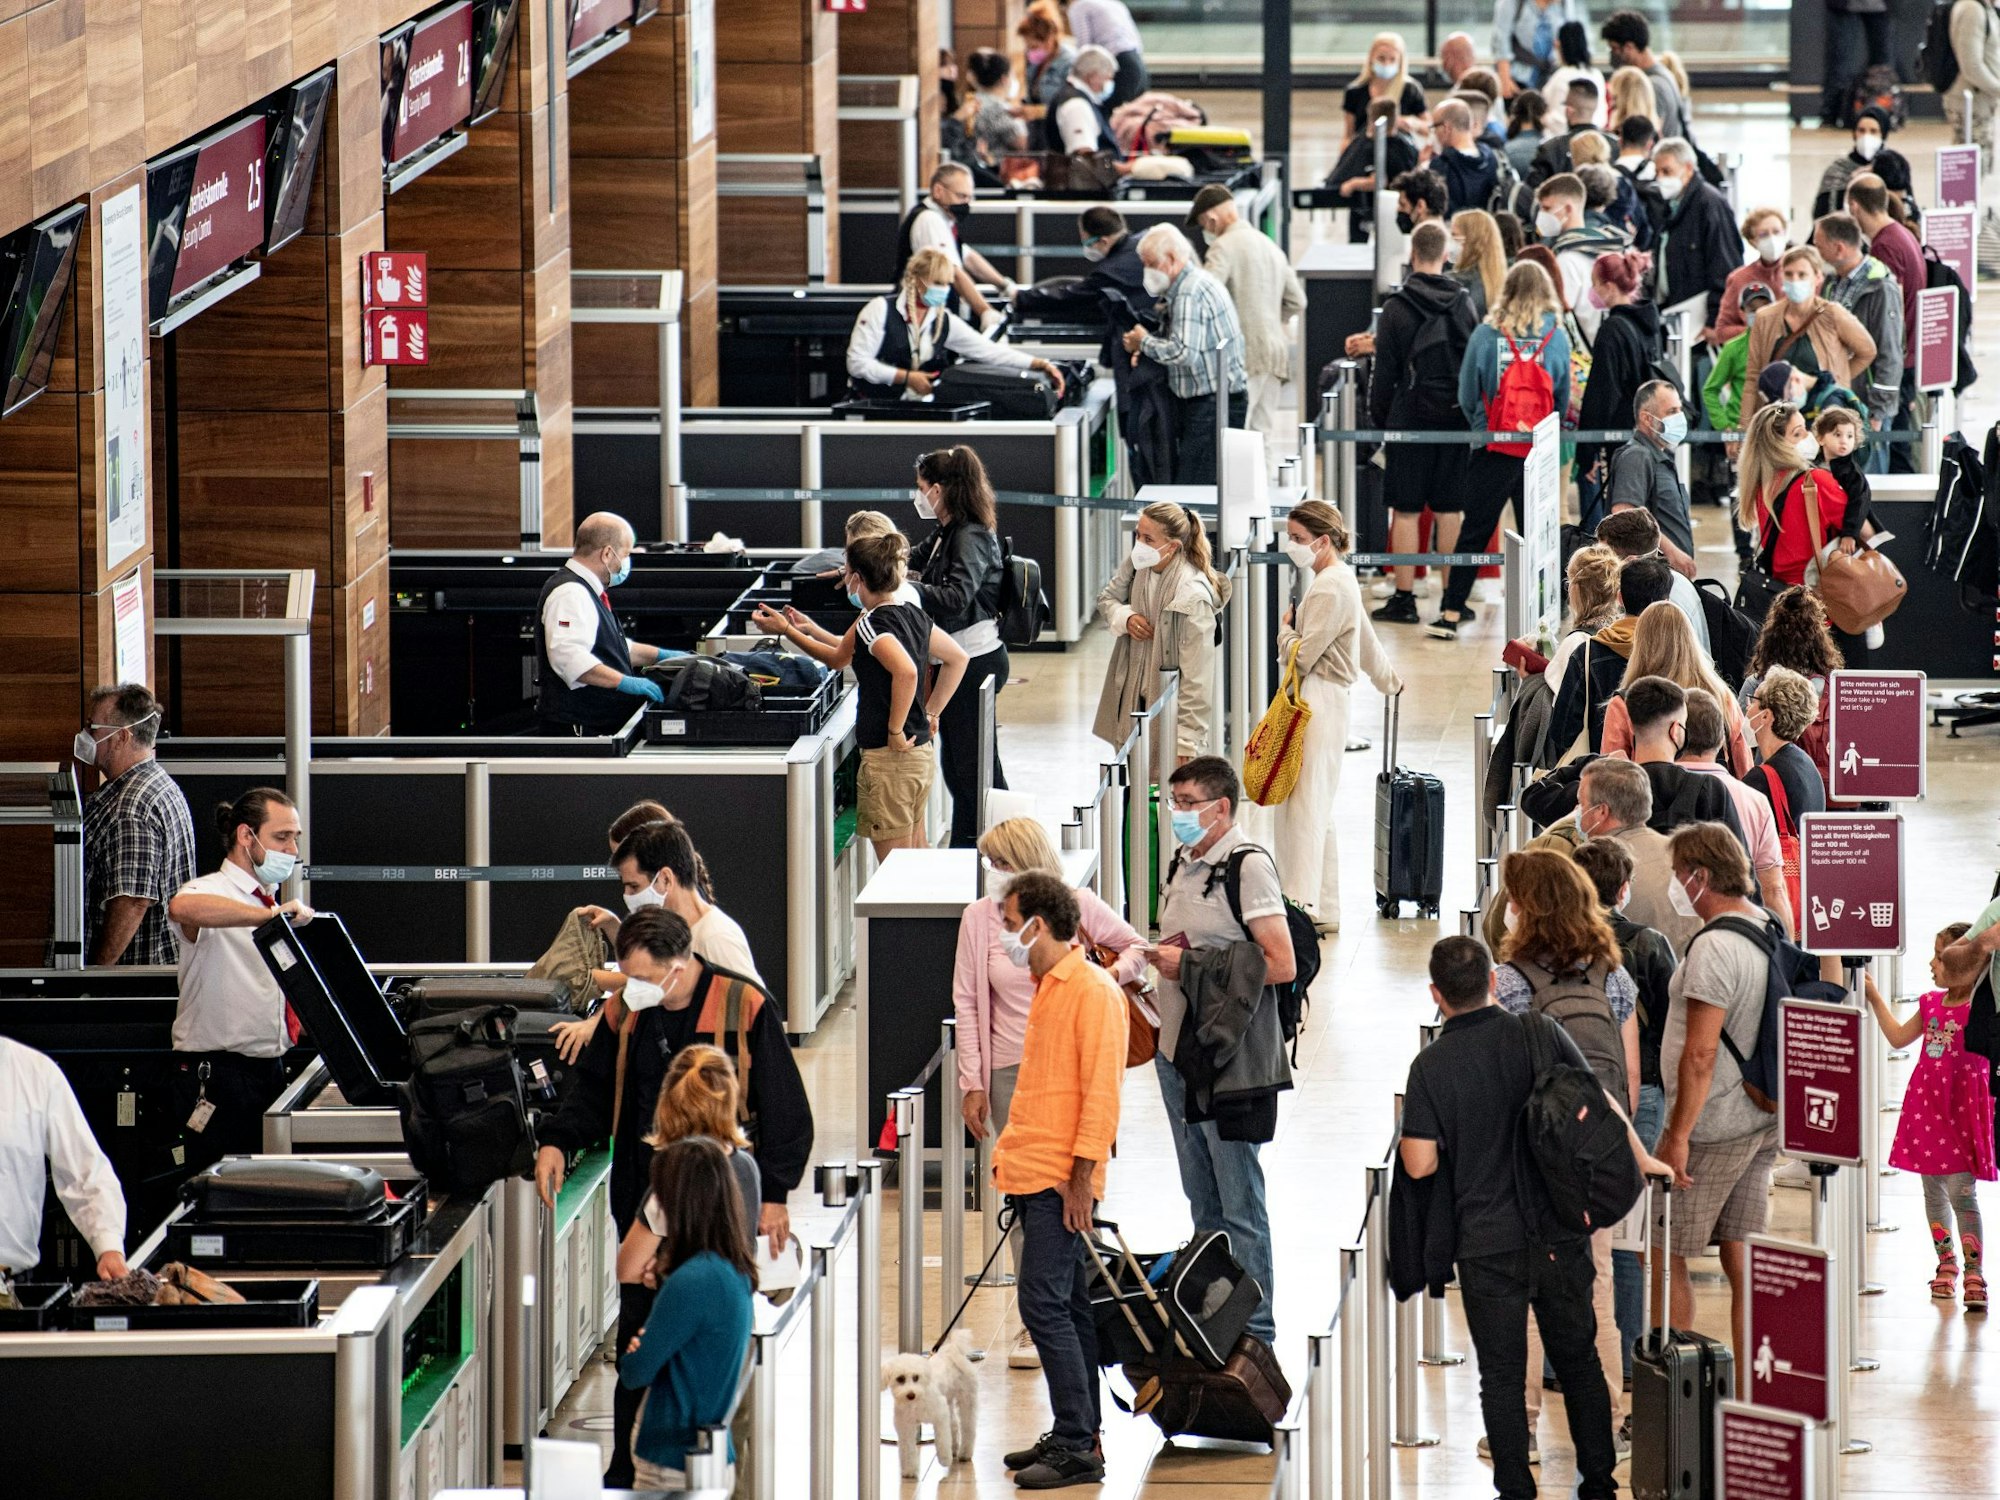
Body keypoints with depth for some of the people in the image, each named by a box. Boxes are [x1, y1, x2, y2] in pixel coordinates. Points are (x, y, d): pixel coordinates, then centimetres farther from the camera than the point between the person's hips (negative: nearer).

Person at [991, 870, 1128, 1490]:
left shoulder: (1093, 992, -13)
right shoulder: (1046, 989, 17)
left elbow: (1102, 1090, -17)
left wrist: (1081, 1176, -20)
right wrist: (1012, 1151, 19)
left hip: (1061, 1182, -10)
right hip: (1034, 1175, 10)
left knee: (1045, 1304, -13)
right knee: (1065, 1307, 13)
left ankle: (1077, 1449, -12)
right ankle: (1076, 1437, 18)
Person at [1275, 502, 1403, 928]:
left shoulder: (1330, 589, -15)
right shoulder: (1340, 580, 17)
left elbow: (1301, 657, -19)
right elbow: (1366, 639, 32)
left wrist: (1285, 627, 1)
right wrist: (1387, 679, 48)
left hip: (1318, 703, -10)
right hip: (1313, 705, 10)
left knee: (1303, 808, -14)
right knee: (1315, 813, 11)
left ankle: (1304, 906, -19)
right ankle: (1325, 910, 14)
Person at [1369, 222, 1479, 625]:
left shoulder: (1396, 308, -7)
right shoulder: (1464, 304, 3)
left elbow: (1384, 372, -6)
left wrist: (1378, 418, 4)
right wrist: (1471, 414, 15)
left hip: (1411, 418, -3)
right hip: (1455, 419, 3)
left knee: (1406, 511, 0)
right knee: (1449, 511, 7)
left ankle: (1404, 597, -1)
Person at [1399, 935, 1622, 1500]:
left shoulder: (1430, 1066, -9)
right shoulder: (1540, 1034, -5)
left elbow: (1419, 1164, -12)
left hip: (1487, 1242, -2)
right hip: (1560, 1234, 2)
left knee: (1502, 1374, 6)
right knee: (1578, 1359, 16)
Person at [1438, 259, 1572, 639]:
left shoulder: (1485, 335, -6)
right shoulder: (1557, 338, -3)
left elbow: (1467, 394, 1)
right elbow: (1563, 397, 5)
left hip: (1492, 449, -1)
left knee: (1475, 529, 4)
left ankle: (1451, 613, 1)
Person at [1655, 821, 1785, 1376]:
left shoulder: (1713, 946, -18)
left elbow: (1701, 1053, -22)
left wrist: (1677, 1136, -19)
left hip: (1711, 1128, -9)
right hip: (1760, 1125, 9)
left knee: (1667, 1259, 1)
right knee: (1743, 1265, 10)